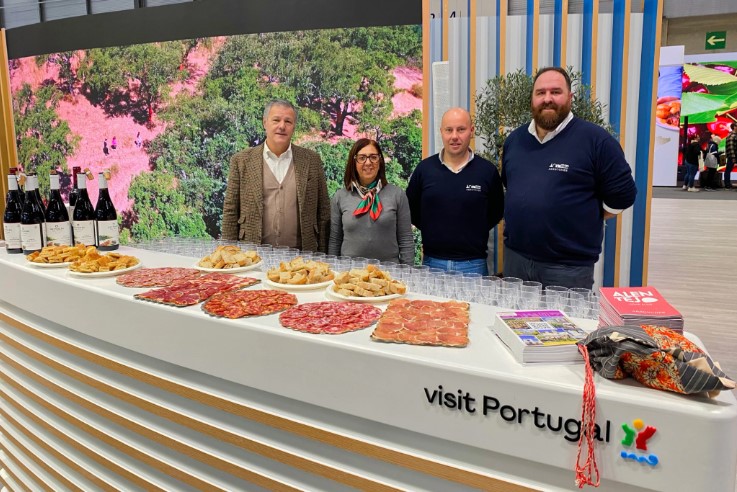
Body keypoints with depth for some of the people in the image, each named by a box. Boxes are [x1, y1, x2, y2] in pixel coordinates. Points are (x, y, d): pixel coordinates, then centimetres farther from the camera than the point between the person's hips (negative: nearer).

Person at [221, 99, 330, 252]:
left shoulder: (312, 160, 3)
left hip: (300, 256, 1)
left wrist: (321, 255, 2)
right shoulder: (241, 161, 1)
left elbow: (323, 211, 5)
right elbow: (230, 211, 2)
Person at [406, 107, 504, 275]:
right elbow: (411, 210, 10)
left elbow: (496, 212, 8)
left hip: (473, 264, -1)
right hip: (431, 262, 1)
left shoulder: (487, 170, -2)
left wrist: (473, 233, 0)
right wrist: (432, 231, 5)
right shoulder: (424, 168, 1)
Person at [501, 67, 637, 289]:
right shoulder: (515, 139, 10)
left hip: (569, 266, -5)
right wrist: (521, 216, 11)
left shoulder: (595, 139, -8)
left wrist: (579, 221, -2)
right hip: (515, 257, 5)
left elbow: (622, 193, -6)